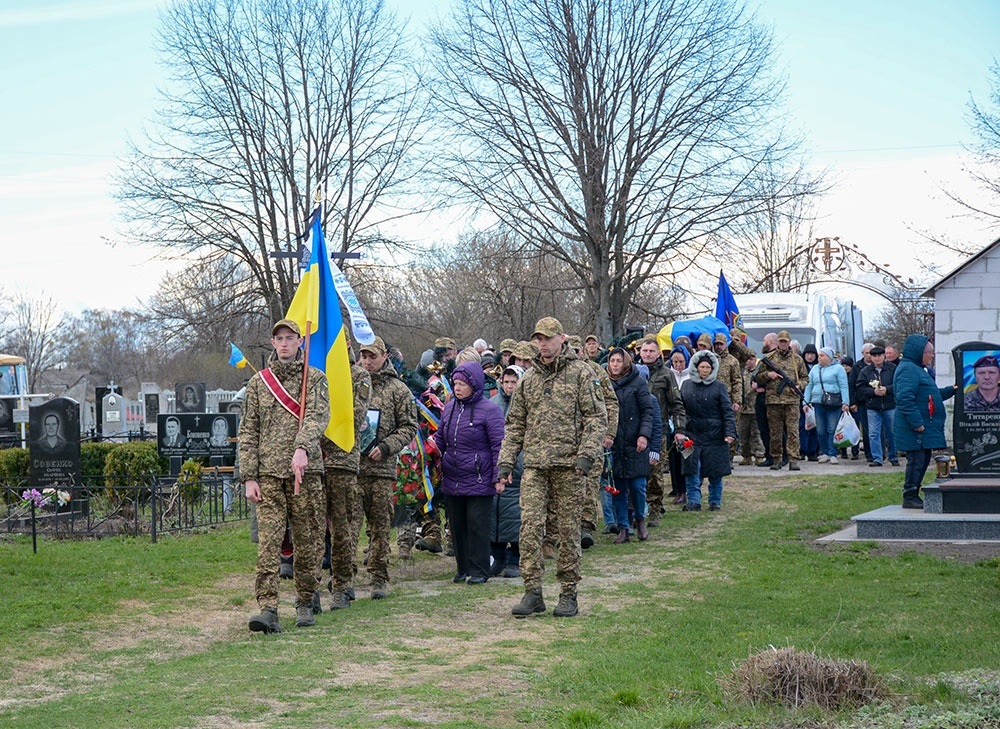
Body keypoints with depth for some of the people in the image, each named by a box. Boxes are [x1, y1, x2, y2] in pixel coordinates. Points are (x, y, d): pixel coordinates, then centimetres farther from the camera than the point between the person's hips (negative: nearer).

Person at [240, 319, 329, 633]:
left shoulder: (315, 378, 6)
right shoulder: (258, 382, 12)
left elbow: (318, 417, -12)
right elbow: (247, 432, 10)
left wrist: (302, 448, -31)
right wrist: (249, 477, 0)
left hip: (306, 471, -1)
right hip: (268, 473, 1)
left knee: (307, 541, 5)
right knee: (268, 542, -9)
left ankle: (305, 603, 20)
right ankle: (268, 609, -13)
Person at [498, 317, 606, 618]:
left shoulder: (581, 373, 1)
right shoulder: (528, 378, 14)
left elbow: (597, 416, -3)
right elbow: (515, 423, 19)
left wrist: (586, 454, -14)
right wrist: (506, 461, 10)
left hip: (569, 465, -3)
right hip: (535, 465, 3)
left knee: (569, 530, 2)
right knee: (529, 525, -9)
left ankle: (568, 594, 11)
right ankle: (533, 592, -4)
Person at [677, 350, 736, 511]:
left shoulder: (719, 387, -1)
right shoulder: (686, 386, 7)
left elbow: (727, 412, -3)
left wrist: (730, 432, -12)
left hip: (714, 436, -2)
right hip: (692, 435, 2)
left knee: (715, 472, 3)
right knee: (692, 471, -3)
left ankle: (715, 502, 16)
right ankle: (694, 501, 4)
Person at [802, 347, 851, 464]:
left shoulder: (838, 368, 1)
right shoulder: (815, 369, 16)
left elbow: (844, 387, -4)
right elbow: (809, 386, 16)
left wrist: (845, 403, -12)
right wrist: (806, 402, 8)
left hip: (833, 404, -5)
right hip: (818, 403, 5)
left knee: (832, 430, -6)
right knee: (820, 430, 4)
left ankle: (832, 454, -3)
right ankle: (824, 453, 15)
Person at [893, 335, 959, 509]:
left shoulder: (917, 370, 22)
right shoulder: (908, 370, -15)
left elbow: (930, 395, 31)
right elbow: (905, 398, -25)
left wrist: (951, 390, 22)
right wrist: (916, 422, -27)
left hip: (926, 429, 11)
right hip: (916, 430, -11)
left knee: (923, 460, 13)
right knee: (916, 460, -8)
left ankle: (913, 496, 19)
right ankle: (910, 498, -3)